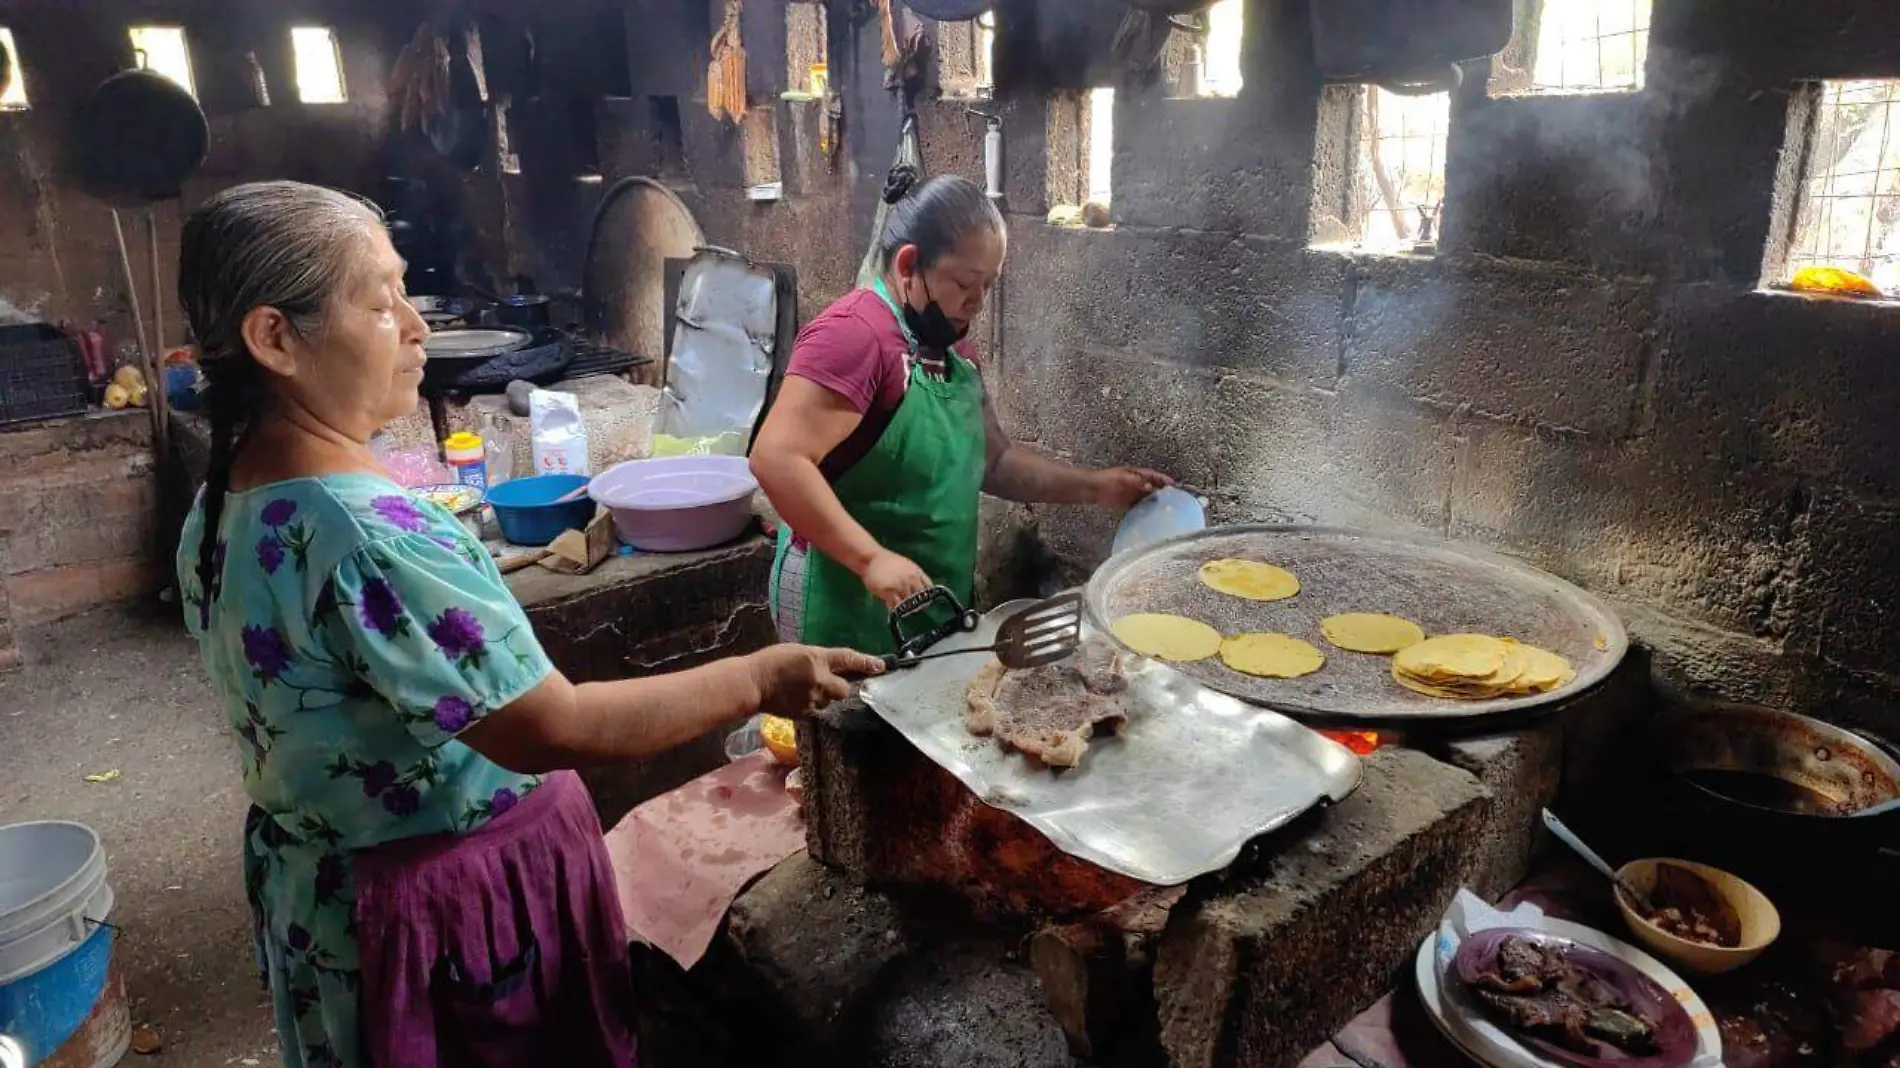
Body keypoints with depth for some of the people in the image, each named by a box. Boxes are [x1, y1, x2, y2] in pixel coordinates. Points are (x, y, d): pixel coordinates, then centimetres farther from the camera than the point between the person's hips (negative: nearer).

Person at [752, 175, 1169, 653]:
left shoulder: (949, 349, 11)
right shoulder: (854, 335, -18)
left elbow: (994, 460, 19)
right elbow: (777, 459, -26)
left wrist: (1094, 488, 8)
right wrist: (872, 559, -31)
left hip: (929, 609, 9)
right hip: (854, 609, -9)